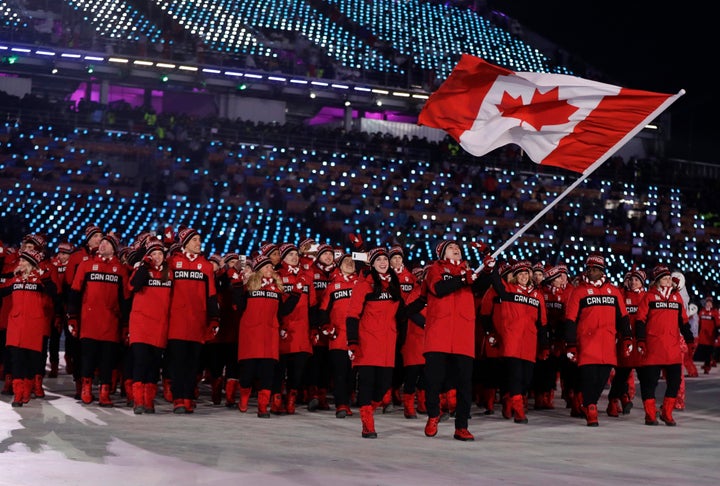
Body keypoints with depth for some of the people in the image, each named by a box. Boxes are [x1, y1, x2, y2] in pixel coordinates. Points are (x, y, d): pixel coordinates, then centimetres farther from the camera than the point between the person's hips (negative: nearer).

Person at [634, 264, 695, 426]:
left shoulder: (677, 297, 13)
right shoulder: (649, 297, 1)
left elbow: (683, 321, 19)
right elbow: (640, 320, -2)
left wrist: (690, 340, 15)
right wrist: (640, 341, -9)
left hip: (673, 347, 4)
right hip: (652, 347, -4)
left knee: (675, 379, 2)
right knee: (650, 379, -1)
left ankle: (667, 413, 14)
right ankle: (650, 414, 9)